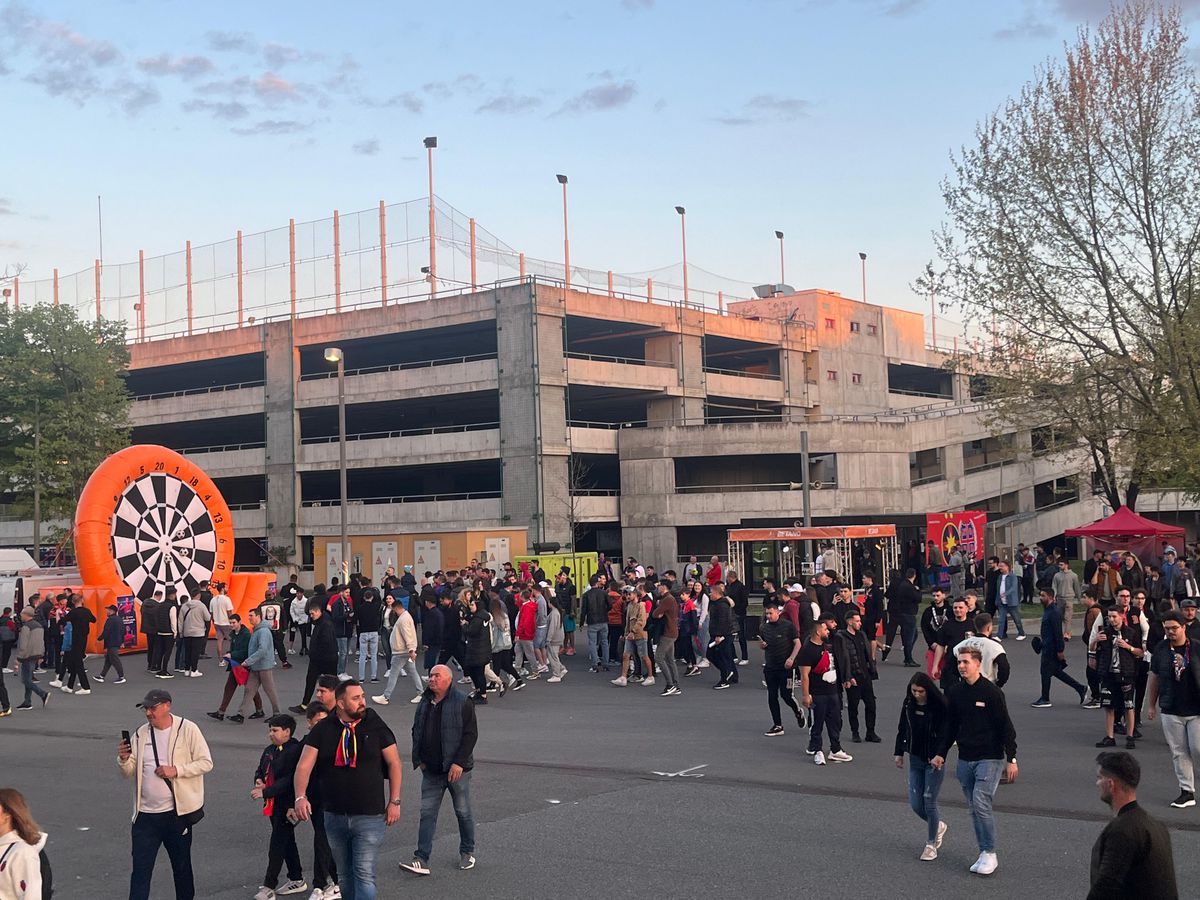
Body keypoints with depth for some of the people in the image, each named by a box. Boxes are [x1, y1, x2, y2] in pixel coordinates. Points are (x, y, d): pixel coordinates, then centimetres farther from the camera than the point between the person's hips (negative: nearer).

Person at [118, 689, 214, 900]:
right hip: (146, 814, 3)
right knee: (140, 869, 1)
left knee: (182, 866, 14)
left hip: (177, 812, -3)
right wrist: (124, 759, -14)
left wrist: (176, 770, -21)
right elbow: (129, 772, 8)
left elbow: (206, 763, -9)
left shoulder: (187, 729, -8)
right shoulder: (141, 734, 5)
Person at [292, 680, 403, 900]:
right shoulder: (322, 730, -1)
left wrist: (394, 801, -2)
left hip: (369, 816, -3)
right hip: (334, 816, 3)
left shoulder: (376, 727, -3)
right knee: (344, 874, 16)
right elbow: (304, 766, -6)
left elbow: (394, 763, 1)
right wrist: (300, 797, -22)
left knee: (364, 874, -8)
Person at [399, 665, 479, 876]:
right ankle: (421, 860, 0)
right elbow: (416, 731, 19)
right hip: (431, 771, 5)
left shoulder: (462, 703, -10)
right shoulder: (425, 703, 8)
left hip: (457, 770, -5)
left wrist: (459, 762, -19)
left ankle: (468, 852, 27)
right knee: (427, 813, 1)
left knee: (463, 812, 9)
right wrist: (419, 759, 10)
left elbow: (471, 734, -13)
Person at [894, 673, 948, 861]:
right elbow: (902, 729, 13)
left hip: (935, 760, -5)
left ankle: (931, 844, 14)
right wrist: (899, 753, 13)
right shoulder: (908, 704, 1)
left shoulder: (940, 706, -14)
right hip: (915, 759, 5)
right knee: (915, 803, 4)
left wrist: (939, 756, -24)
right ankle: (938, 826, 34)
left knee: (929, 801, -3)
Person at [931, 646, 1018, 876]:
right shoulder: (954, 693, 6)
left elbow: (1006, 727, -8)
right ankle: (984, 854, 16)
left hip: (990, 758, -6)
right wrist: (941, 753, 10)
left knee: (981, 803, -15)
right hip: (965, 760, 6)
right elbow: (950, 726, 16)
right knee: (974, 808, 8)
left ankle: (990, 854, -2)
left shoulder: (991, 692, -10)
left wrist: (1011, 759, -10)